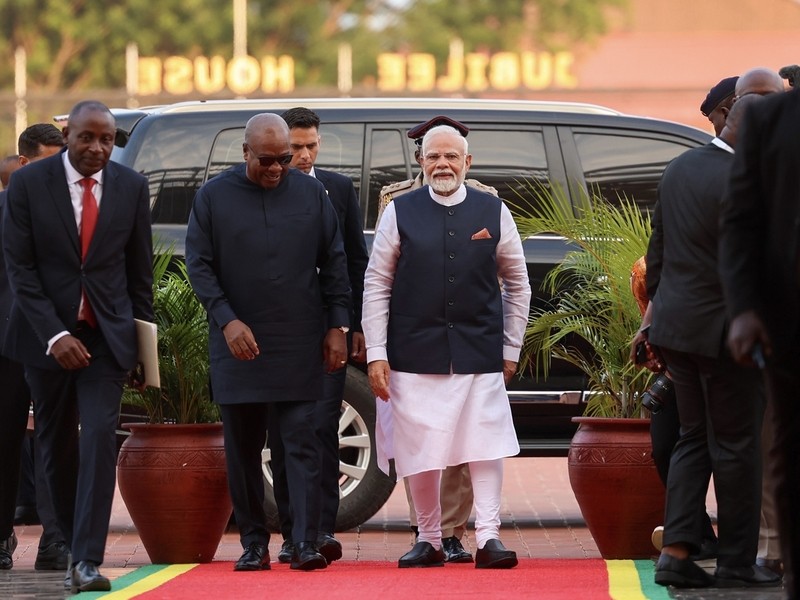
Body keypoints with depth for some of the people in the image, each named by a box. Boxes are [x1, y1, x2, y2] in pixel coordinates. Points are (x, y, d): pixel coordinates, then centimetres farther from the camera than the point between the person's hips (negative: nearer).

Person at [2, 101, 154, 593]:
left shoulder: (132, 187, 0)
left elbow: (140, 270, 7)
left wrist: (142, 340, 6)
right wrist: (54, 335, -15)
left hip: (108, 333, 0)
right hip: (47, 333, 0)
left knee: (100, 438, -14)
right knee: (57, 444, 9)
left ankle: (88, 560, -18)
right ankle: (73, 543, 25)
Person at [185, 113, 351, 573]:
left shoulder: (311, 193, 6)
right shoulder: (214, 197, 2)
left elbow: (334, 263, 8)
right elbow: (199, 264, 0)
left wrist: (337, 326, 3)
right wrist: (227, 320, -11)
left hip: (300, 346, 0)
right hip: (238, 343, 1)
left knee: (302, 444, -5)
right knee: (243, 449, 5)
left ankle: (307, 544, -8)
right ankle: (254, 544, 12)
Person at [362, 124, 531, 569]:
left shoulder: (494, 213, 5)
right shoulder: (400, 213, 2)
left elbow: (517, 285, 12)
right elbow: (377, 286, 2)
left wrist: (511, 349, 9)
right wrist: (376, 354, -3)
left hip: (480, 352, 0)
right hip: (416, 353, 0)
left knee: (485, 444, -5)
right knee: (419, 450, 2)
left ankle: (488, 537, -2)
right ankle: (428, 540, 13)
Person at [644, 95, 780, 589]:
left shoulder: (680, 168, 7)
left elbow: (659, 247, 15)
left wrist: (657, 307, 23)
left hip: (675, 326, 8)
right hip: (723, 329, -8)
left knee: (694, 439, 14)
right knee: (737, 446, 2)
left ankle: (677, 552, 4)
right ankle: (738, 561, 7)